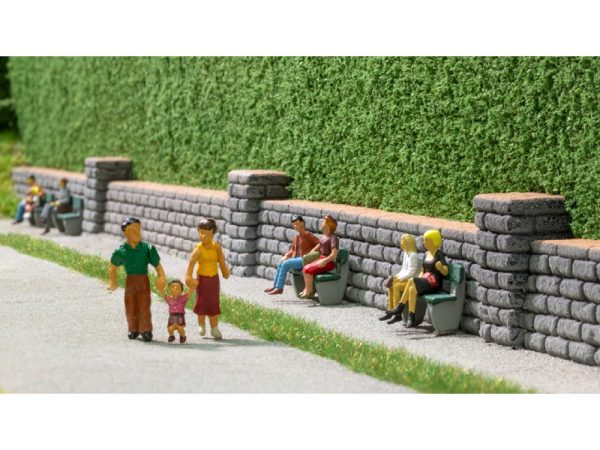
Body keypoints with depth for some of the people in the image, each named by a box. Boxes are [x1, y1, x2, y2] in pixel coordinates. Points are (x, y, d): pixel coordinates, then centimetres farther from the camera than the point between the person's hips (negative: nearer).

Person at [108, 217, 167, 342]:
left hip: (143, 281, -2)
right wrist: (112, 282, 14)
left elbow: (158, 266, -3)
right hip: (130, 281, 2)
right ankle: (133, 330, 24)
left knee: (144, 306, -4)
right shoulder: (121, 251, -4)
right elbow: (112, 267, 12)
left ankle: (146, 330, 3)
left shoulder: (147, 249, -8)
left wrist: (161, 278, -14)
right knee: (130, 307, 9)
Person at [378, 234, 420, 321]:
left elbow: (411, 272, -21)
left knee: (396, 286, -25)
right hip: (405, 278, 10)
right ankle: (390, 311, -1)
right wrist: (396, 276, 2)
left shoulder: (413, 255, -17)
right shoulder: (406, 253, 14)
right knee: (391, 285, -2)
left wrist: (398, 278, -18)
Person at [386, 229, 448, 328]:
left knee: (411, 281, -29)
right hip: (424, 282, 6)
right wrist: (418, 281, 3)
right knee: (412, 289, -26)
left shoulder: (439, 254, -3)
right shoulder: (426, 254, 19)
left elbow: (445, 273, -8)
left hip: (434, 283, -6)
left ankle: (400, 308, -21)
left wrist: (440, 267, -30)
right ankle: (411, 319, -30)